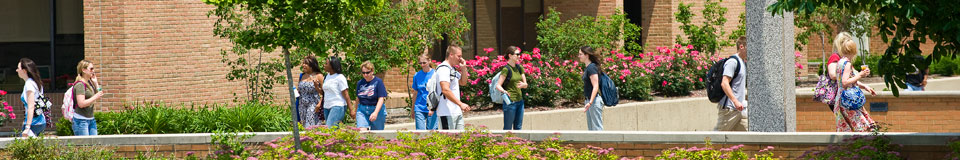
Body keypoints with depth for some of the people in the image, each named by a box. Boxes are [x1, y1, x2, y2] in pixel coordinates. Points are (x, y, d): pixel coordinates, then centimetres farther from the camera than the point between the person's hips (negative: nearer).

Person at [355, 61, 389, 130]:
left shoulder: (378, 82, -7)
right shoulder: (360, 83, 7)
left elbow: (381, 99, -13)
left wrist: (375, 113, -24)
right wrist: (356, 112, 22)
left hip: (376, 110, -3)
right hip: (362, 111, 3)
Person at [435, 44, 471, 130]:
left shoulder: (453, 70, 17)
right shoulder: (444, 69, -14)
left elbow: (463, 82, 28)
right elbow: (445, 90, -25)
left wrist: (464, 68, 12)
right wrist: (460, 104, -29)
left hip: (457, 112, 10)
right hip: (447, 113, -10)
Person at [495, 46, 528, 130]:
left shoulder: (520, 68, 9)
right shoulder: (506, 69, -11)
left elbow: (525, 84, 10)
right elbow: (498, 85, -14)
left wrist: (523, 84, -13)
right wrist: (504, 91, -34)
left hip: (520, 101, 7)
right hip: (510, 101, -7)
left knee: (518, 128, 10)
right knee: (508, 128, -2)